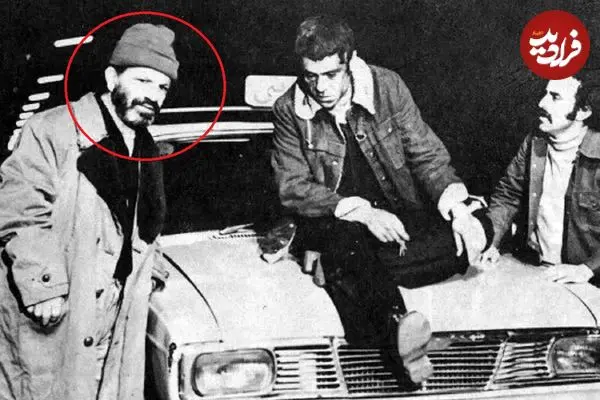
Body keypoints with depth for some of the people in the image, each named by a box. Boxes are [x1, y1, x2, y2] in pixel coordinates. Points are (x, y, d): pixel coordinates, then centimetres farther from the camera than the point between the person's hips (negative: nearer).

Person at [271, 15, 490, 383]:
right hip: (331, 224, -2)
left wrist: (458, 207, -17)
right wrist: (362, 213, -23)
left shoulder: (387, 86, -3)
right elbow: (293, 190, -9)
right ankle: (397, 324, -49)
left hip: (397, 213, 2)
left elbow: (427, 153, 1)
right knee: (347, 239, -38)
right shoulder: (290, 110, -6)